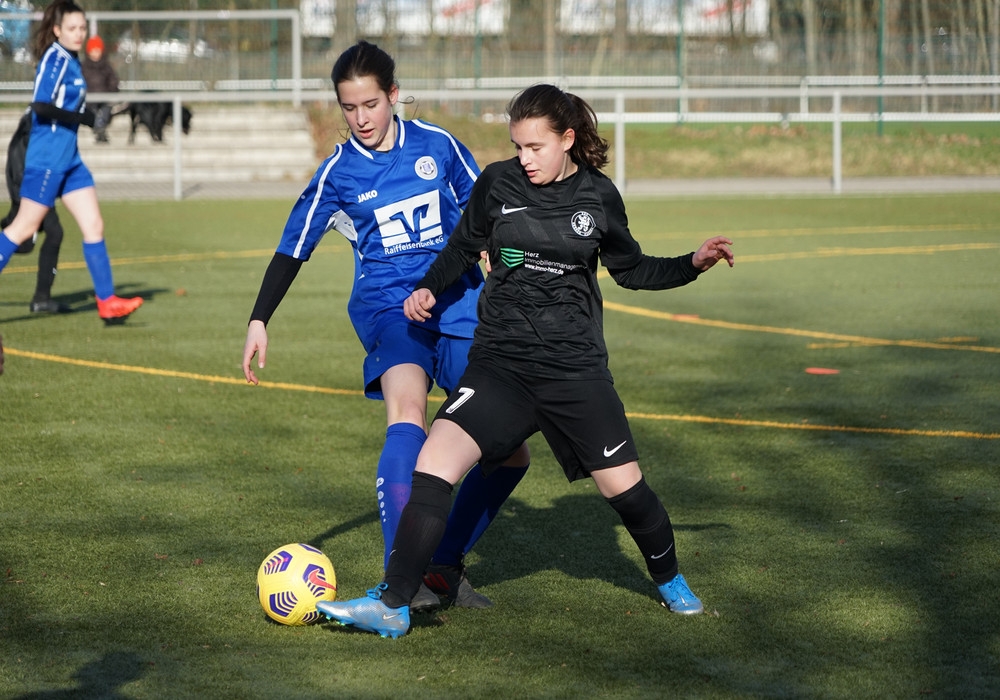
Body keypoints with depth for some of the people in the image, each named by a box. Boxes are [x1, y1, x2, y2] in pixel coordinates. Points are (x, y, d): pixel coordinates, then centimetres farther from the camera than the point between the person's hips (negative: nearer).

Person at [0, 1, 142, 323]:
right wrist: (84, 118, -22)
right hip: (47, 160, -9)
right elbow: (41, 106, -23)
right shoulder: (55, 59, -15)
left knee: (94, 225, 6)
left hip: (69, 160, 9)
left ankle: (107, 301, 8)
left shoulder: (70, 60, 13)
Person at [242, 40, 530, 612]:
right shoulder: (338, 172, -1)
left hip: (458, 305, 3)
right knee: (408, 410, -34)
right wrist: (259, 322, -5)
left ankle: (446, 566, 19)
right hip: (388, 304, -3)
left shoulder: (437, 145, 2)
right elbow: (293, 248, 3)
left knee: (509, 452, 0)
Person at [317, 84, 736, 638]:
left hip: (576, 368, 0)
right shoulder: (498, 184, 0)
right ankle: (392, 605, -14)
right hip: (500, 363, 0)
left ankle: (670, 581, 32)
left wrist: (694, 264, 1)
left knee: (624, 486, 2)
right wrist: (429, 289, -3)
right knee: (433, 463, -18)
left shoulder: (598, 197, 0)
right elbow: (463, 248, 14)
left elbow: (631, 269, 14)